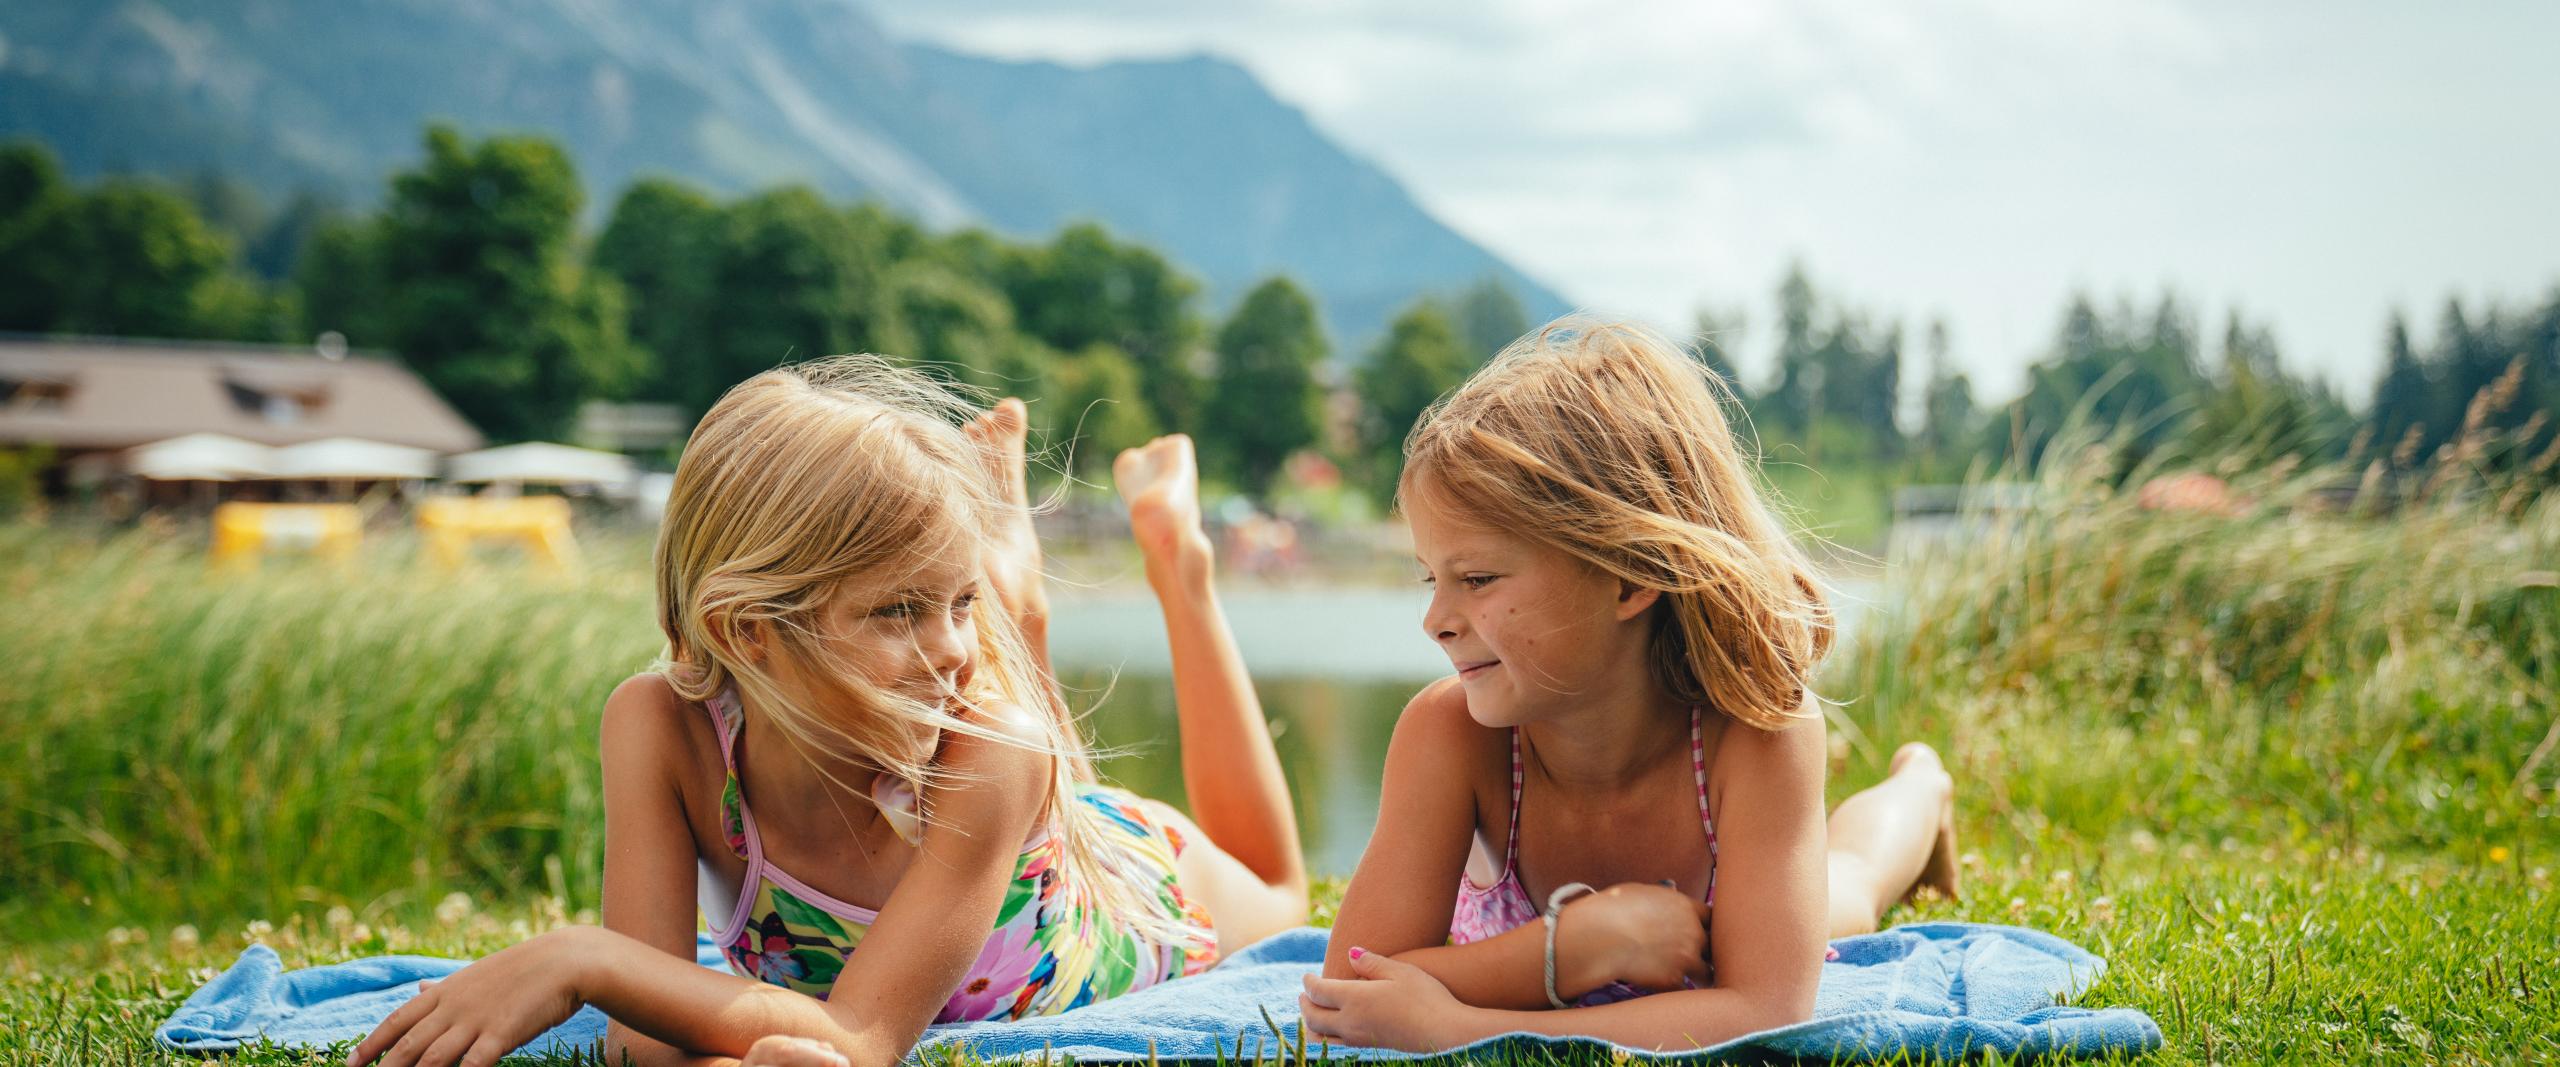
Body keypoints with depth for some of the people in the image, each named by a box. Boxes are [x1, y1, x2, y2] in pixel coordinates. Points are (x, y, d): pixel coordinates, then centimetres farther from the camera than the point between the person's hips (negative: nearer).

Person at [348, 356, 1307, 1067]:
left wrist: (582, 961, -63)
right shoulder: (662, 727, -41)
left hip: (1136, 885, -1)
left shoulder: (992, 747, -49)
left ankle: (1169, 545, 41)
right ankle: (995, 489, 40)